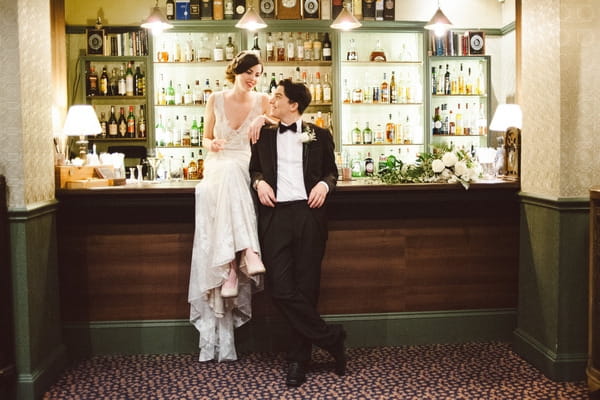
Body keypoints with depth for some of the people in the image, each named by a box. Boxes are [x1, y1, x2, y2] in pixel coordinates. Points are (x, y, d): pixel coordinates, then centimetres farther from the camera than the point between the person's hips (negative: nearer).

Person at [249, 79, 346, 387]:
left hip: (308, 214, -2)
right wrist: (259, 182, 0)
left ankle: (297, 360, 13)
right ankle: (331, 338, 7)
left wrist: (325, 184, -5)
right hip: (275, 215, 2)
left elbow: (331, 171, 16)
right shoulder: (264, 135, 16)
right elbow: (254, 168, 22)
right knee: (281, 289, -8)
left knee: (306, 288, 1)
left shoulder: (319, 135, 10)